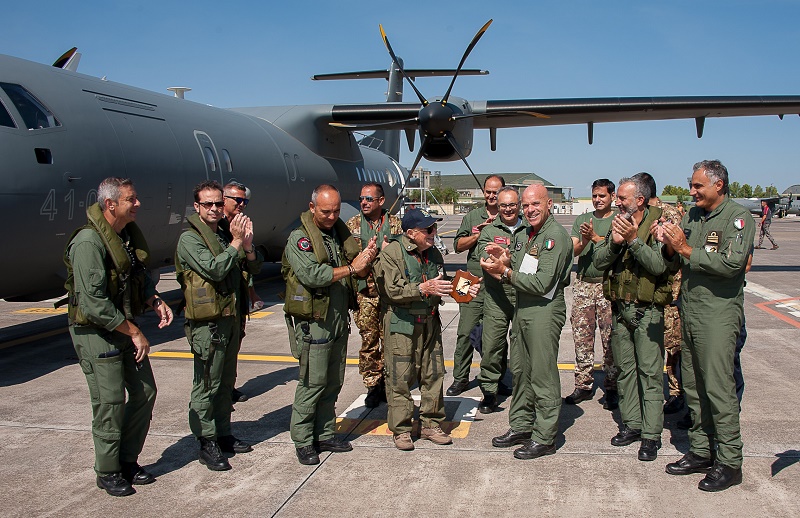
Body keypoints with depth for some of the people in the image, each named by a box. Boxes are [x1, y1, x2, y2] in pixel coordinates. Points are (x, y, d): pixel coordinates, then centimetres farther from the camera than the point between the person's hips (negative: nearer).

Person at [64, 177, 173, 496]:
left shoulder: (129, 233, 5)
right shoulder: (88, 242, -21)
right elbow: (94, 303, -24)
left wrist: (156, 302, -1)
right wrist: (134, 332, -20)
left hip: (125, 326, 8)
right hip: (96, 332, -8)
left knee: (144, 392, 11)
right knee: (111, 402, -1)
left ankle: (128, 460, 28)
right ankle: (108, 473, 18)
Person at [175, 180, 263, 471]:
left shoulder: (226, 235, 13)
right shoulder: (189, 239, -8)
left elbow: (255, 268, 9)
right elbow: (214, 269, -22)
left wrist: (247, 246, -9)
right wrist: (236, 243, -17)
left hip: (232, 319, 8)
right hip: (208, 323, -7)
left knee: (226, 383, 16)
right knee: (206, 386, -2)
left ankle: (223, 435, 27)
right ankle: (207, 445, 7)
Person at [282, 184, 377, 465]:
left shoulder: (341, 234, 10)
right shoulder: (299, 238, -9)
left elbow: (361, 273, 10)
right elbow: (312, 275, -23)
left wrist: (366, 258, -13)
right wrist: (351, 267, -18)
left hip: (339, 320, 7)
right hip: (313, 323, -6)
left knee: (333, 383, 13)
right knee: (313, 383, -1)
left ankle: (325, 434, 26)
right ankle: (303, 441, 13)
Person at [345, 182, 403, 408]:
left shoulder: (395, 223, 6)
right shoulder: (352, 225, 7)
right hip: (364, 291, 0)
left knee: (390, 339, 4)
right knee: (368, 340, 2)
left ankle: (387, 382, 19)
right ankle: (373, 385, 14)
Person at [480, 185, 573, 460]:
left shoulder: (555, 236, -16)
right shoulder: (533, 233, 15)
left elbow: (542, 283, -22)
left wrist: (505, 272, -15)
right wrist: (508, 257, 1)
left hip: (544, 311, -10)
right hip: (523, 309, 10)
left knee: (543, 376, -1)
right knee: (520, 370, 16)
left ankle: (544, 438, 10)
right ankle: (520, 427, 29)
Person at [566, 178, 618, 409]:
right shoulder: (582, 219, 15)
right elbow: (573, 250, 5)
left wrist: (595, 237, -19)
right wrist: (583, 242, -15)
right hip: (583, 284, 4)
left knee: (611, 340, -3)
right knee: (581, 338, 5)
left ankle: (612, 388, 6)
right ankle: (583, 385, 13)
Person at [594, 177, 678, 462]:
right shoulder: (618, 224, 8)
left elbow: (660, 265, -22)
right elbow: (599, 261, 2)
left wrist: (634, 239, -24)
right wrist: (614, 243, -15)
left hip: (647, 311, -6)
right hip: (620, 309, 6)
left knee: (650, 371, -2)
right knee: (625, 369, 13)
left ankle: (651, 434, 5)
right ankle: (632, 425, 24)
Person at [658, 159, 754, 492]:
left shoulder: (738, 217, -7)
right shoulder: (692, 216, 14)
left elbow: (732, 263, -20)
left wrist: (687, 250, -18)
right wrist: (669, 246, -8)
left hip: (719, 313, -7)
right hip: (689, 312, 7)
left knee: (718, 387, -5)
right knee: (693, 386, 12)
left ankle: (729, 462, 6)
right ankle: (701, 451, 24)